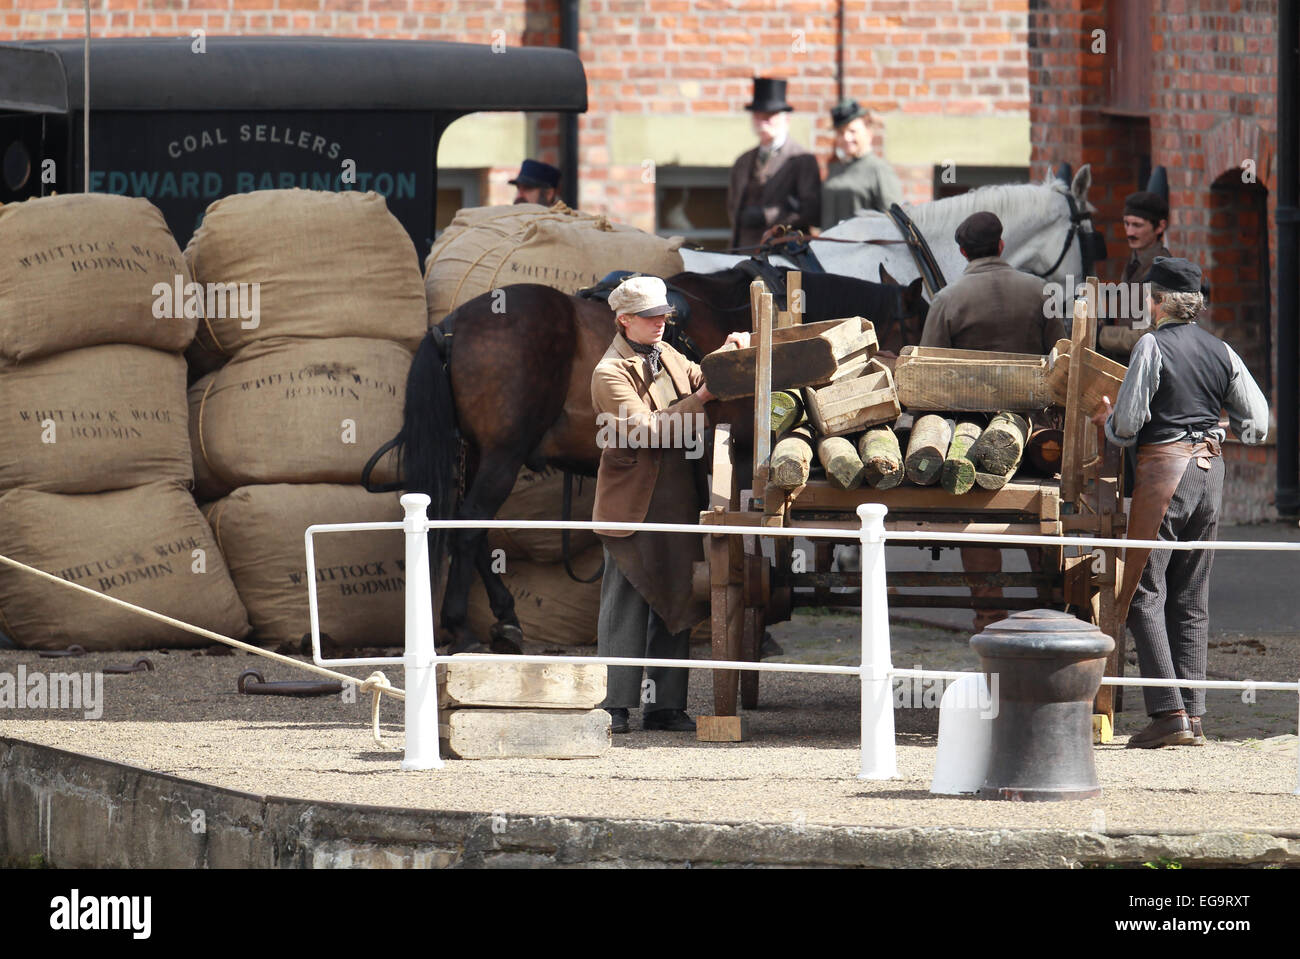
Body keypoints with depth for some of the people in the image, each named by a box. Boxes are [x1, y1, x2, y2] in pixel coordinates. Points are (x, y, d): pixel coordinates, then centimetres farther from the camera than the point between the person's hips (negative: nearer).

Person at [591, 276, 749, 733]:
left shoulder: (667, 357, 14)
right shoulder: (610, 374, -10)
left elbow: (699, 379, 26)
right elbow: (645, 429, -19)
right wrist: (699, 401, -20)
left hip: (677, 503, 7)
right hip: (632, 506, -7)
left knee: (675, 608, 8)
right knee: (625, 610, -3)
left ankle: (666, 705, 13)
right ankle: (615, 707, 1)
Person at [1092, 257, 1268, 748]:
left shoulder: (1152, 346, -9)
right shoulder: (1220, 351, 8)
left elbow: (1127, 425, -11)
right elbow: (1257, 422, 10)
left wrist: (1108, 420, 12)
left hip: (1163, 469, -6)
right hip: (1210, 468, 6)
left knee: (1145, 595, -3)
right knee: (1192, 599, 10)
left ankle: (1168, 713, -13)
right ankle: (1193, 716, 8)